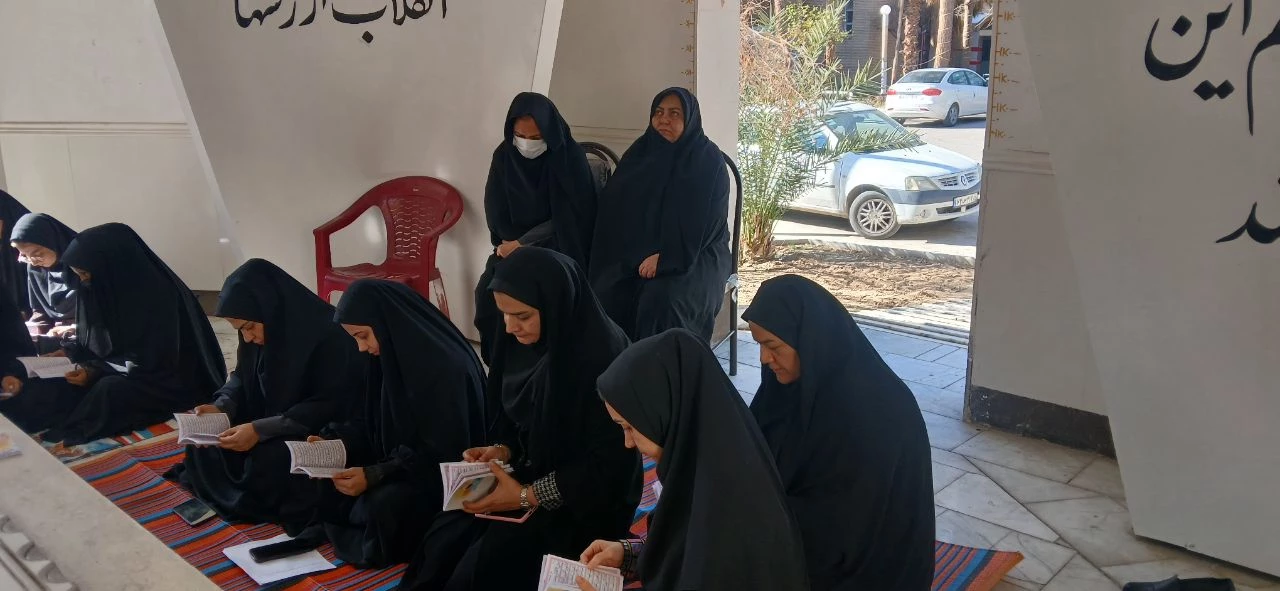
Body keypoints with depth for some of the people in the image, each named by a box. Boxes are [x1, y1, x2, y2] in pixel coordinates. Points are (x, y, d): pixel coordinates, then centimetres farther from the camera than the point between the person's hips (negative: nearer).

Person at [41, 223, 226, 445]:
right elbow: (93, 341, 13)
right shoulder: (102, 289, -1)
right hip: (127, 371, 8)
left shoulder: (157, 295, -23)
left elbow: (150, 362, -22)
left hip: (173, 381, -8)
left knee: (111, 390, -30)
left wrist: (95, 372, -21)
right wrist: (67, 355, -4)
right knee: (66, 383, -8)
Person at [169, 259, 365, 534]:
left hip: (322, 430, -8)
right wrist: (221, 407, -15)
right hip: (272, 416, 8)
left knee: (269, 458, -31)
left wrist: (261, 430, -33)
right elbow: (243, 377, 8)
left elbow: (329, 407, -28)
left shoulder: (327, 335, -29)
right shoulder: (260, 331, -6)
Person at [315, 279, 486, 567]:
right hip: (399, 463, 9)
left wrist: (375, 475, -27)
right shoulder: (393, 355, 0)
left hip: (443, 475, -8)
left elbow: (445, 452, -24)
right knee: (327, 486, -6)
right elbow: (376, 422, 10)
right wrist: (331, 442, -6)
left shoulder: (447, 367, -26)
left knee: (383, 503, -32)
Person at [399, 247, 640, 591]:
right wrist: (503, 451, -9)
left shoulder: (601, 356, -25)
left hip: (587, 499, -6)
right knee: (445, 543, -14)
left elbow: (608, 464, -21)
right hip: (529, 474, 7)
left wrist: (528, 496, -20)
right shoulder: (521, 340, -3)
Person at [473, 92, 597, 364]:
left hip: (559, 248, -4)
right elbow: (496, 212, 3)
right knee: (488, 294, -20)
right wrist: (515, 246, -13)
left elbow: (572, 217, -14)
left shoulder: (570, 157, -12)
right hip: (513, 244, 4)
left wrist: (523, 244, -17)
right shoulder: (503, 156, -1)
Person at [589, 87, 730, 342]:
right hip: (638, 252, 4)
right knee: (607, 294, -23)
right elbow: (613, 205, 5)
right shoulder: (641, 152, 8)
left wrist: (665, 258, -22)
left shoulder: (709, 161, -6)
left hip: (695, 257, -4)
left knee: (661, 299, -33)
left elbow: (706, 223, -13)